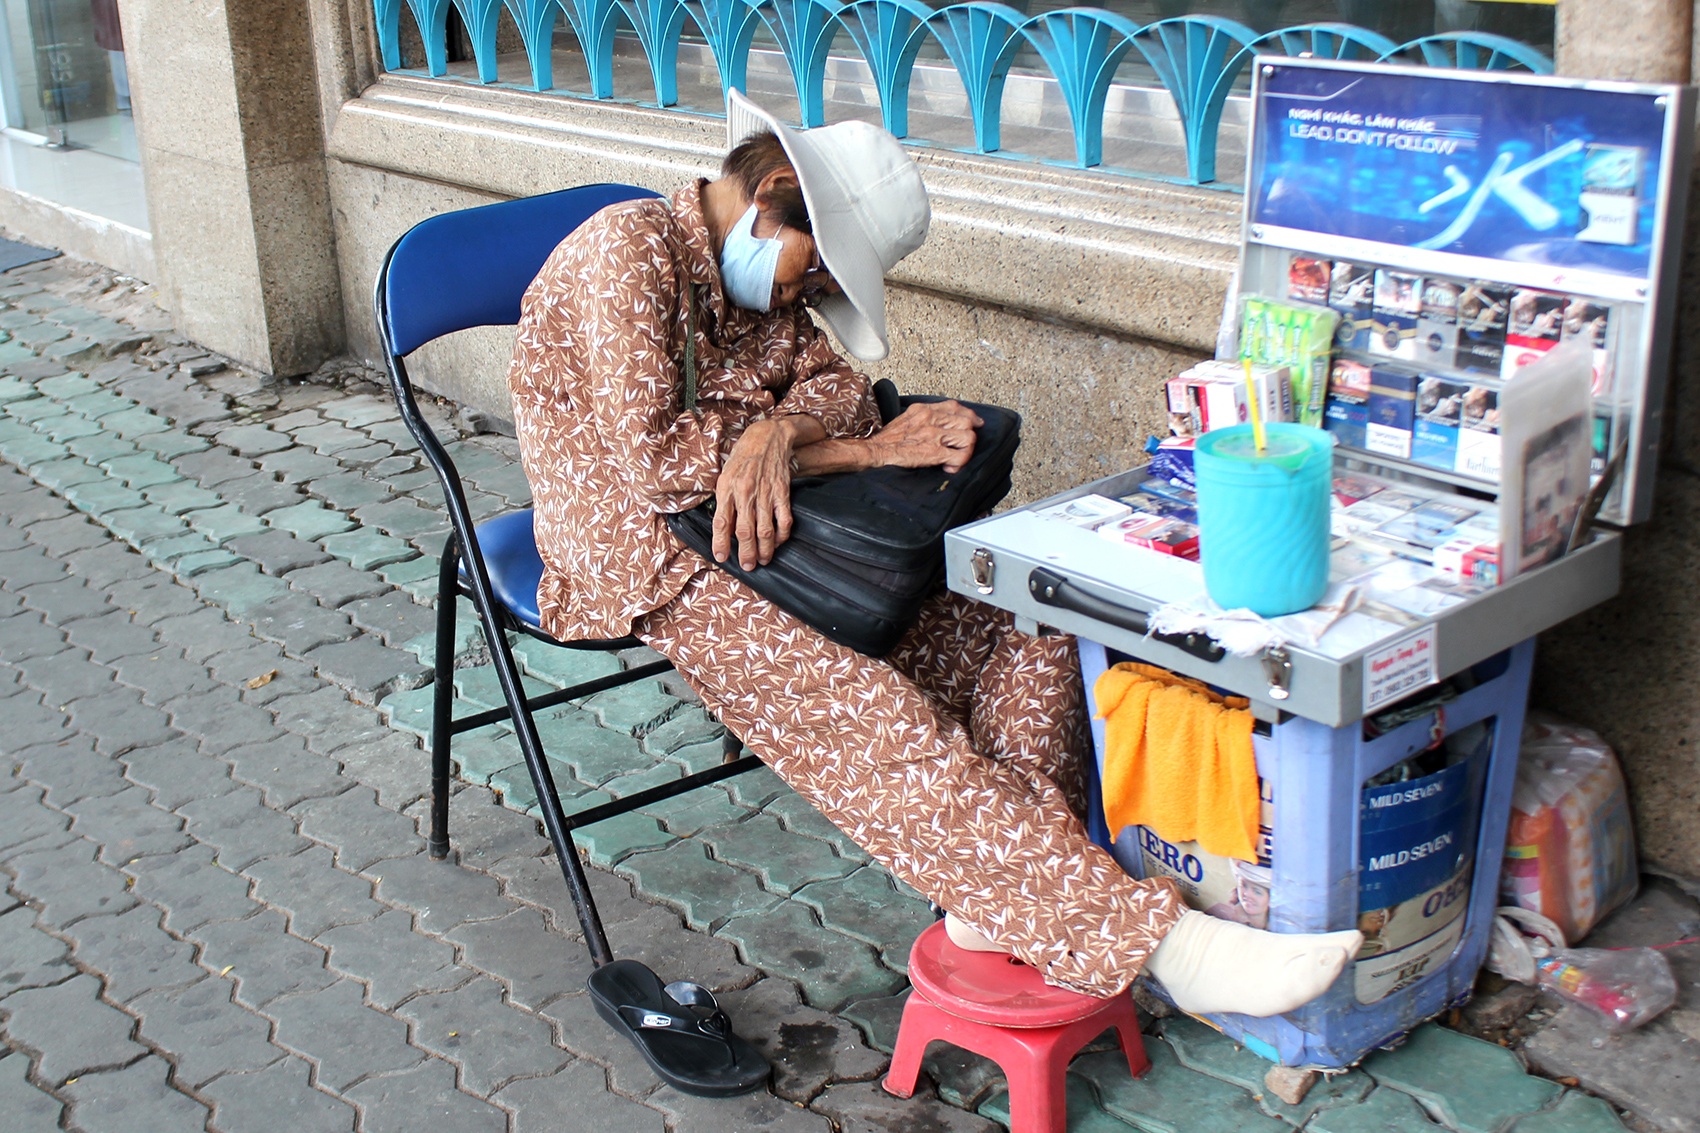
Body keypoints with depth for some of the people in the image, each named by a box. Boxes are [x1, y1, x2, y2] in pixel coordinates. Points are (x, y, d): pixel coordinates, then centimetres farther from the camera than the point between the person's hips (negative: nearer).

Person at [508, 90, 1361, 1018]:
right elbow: (656, 461, -21)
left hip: (763, 533, 8)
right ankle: (1134, 933, -31)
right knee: (859, 710, -29)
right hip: (638, 558, -8)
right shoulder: (628, 248, -14)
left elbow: (833, 387, 4)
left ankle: (1004, 902, -16)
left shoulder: (763, 276, 13)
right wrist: (871, 451, -18)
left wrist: (778, 431, -22)